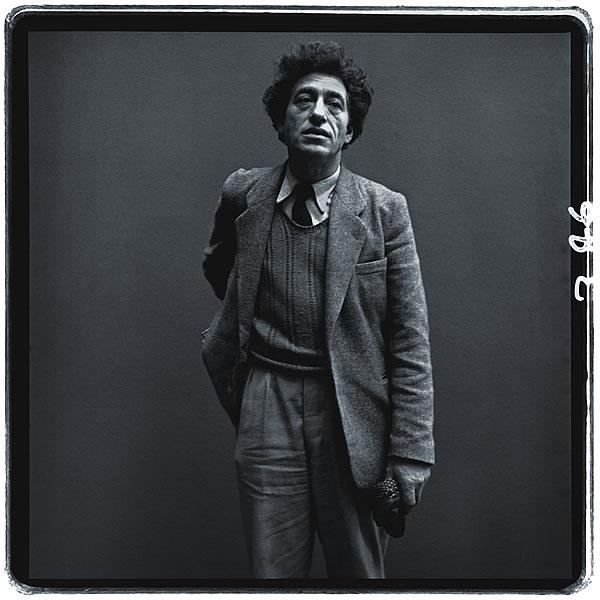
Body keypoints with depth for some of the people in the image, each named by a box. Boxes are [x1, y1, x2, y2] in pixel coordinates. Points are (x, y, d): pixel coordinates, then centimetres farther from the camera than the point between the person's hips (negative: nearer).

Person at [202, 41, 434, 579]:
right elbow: (218, 267, 26)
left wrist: (411, 456, -9)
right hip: (266, 414, 2)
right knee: (273, 573, 9)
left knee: (360, 573, 10)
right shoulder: (243, 194, 2)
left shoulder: (385, 209, -4)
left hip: (354, 418, -1)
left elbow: (410, 344, -5)